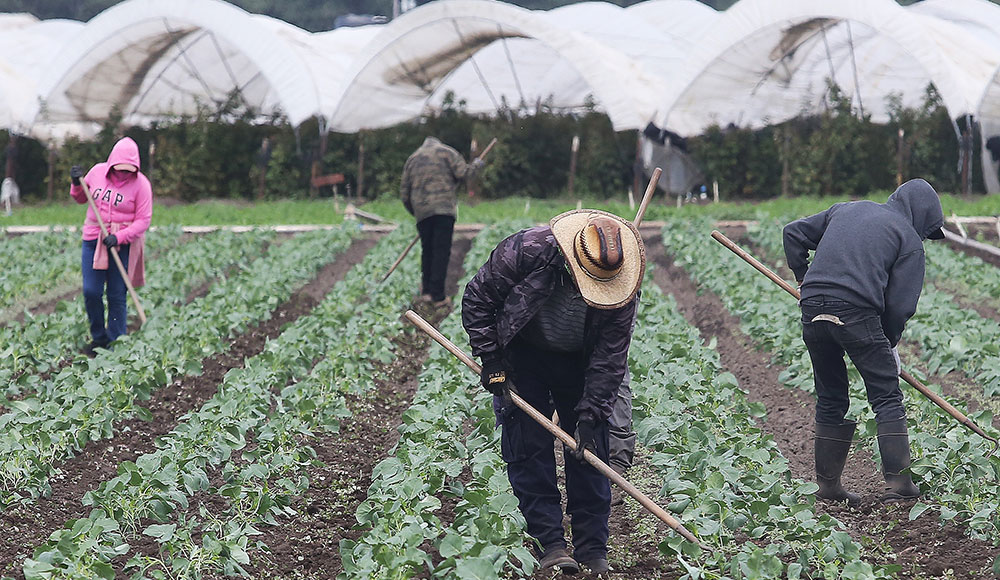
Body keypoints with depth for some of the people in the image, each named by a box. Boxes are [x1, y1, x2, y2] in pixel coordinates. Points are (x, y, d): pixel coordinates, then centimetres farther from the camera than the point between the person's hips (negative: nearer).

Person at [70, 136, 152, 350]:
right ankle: (98, 337, 17)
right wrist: (77, 184, -5)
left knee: (117, 295, -1)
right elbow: (81, 199, 17)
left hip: (123, 244, -3)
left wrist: (119, 237, -21)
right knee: (91, 292, -2)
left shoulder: (140, 184, -10)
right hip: (93, 239, 3)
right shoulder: (97, 172, 0)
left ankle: (115, 343, 9)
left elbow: (143, 221, -10)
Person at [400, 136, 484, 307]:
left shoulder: (412, 159, 21)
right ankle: (438, 296, -10)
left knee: (427, 251, 14)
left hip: (422, 211, 4)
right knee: (441, 251, -6)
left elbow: (404, 193, 19)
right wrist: (475, 165, 15)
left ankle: (427, 291, 8)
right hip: (444, 208, -4)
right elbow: (462, 173, -4)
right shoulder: (446, 152, 9)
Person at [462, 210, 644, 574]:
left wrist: (590, 416, -23)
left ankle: (593, 549, 2)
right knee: (529, 448, -9)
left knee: (589, 450, -4)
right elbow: (477, 298, -16)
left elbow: (610, 357, -17)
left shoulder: (622, 287, -24)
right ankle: (549, 543, -6)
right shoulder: (528, 250, -31)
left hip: (581, 363, 2)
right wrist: (491, 361, -16)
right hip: (522, 357, -1)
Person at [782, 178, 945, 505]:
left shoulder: (845, 209, 24)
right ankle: (898, 482, -3)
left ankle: (827, 484, 19)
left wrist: (804, 278, 32)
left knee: (830, 401, 17)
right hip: (856, 315, -5)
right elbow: (901, 304, 1)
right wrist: (889, 343, 14)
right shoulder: (910, 240, 8)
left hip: (812, 311, 5)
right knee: (887, 398, 5)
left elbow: (793, 233, 25)